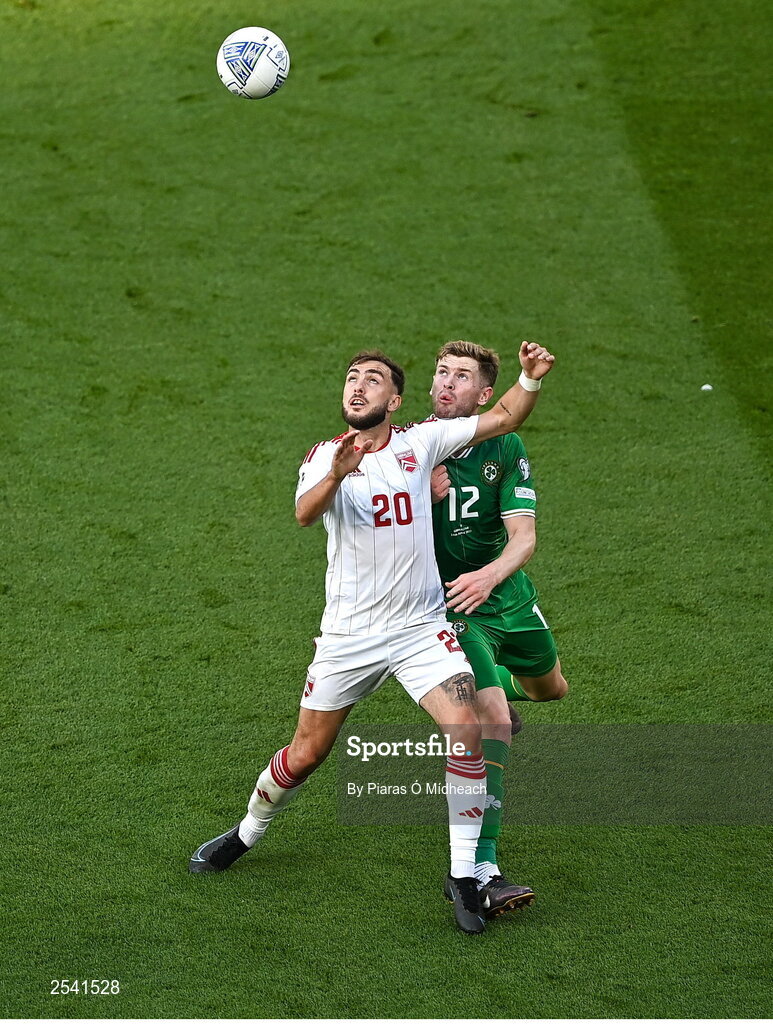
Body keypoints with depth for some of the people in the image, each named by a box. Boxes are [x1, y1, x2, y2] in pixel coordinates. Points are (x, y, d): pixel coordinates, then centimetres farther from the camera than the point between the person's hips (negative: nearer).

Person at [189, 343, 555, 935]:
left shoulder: (420, 442, 0)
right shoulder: (325, 456, -2)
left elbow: (504, 418, 1)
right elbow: (305, 512, -23)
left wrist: (531, 379, -19)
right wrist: (337, 474, -44)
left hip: (421, 629, 0)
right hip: (348, 634, 0)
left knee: (467, 730, -19)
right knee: (307, 753, 8)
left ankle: (463, 874, -8)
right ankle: (246, 835, 36)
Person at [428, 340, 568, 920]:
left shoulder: (506, 449, -7)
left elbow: (524, 535, -16)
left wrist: (488, 576, -37)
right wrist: (425, 495, -27)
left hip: (508, 596, 5)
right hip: (448, 605, -5)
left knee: (552, 688, 27)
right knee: (496, 725, -22)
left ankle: (486, 698, 64)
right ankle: (478, 867, -22)